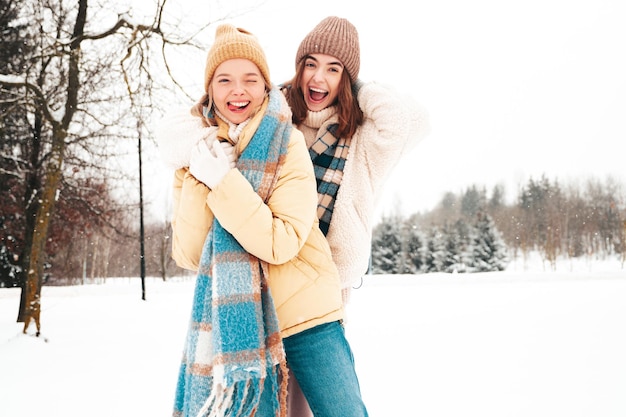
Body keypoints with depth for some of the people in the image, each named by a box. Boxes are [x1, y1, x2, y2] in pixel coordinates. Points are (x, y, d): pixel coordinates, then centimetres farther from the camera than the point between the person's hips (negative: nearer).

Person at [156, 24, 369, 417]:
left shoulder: (287, 144, -8)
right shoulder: (197, 148, 2)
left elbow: (282, 244, -19)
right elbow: (188, 256, -7)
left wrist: (221, 178, -23)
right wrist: (197, 177, -16)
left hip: (305, 315, -2)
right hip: (232, 323, 3)